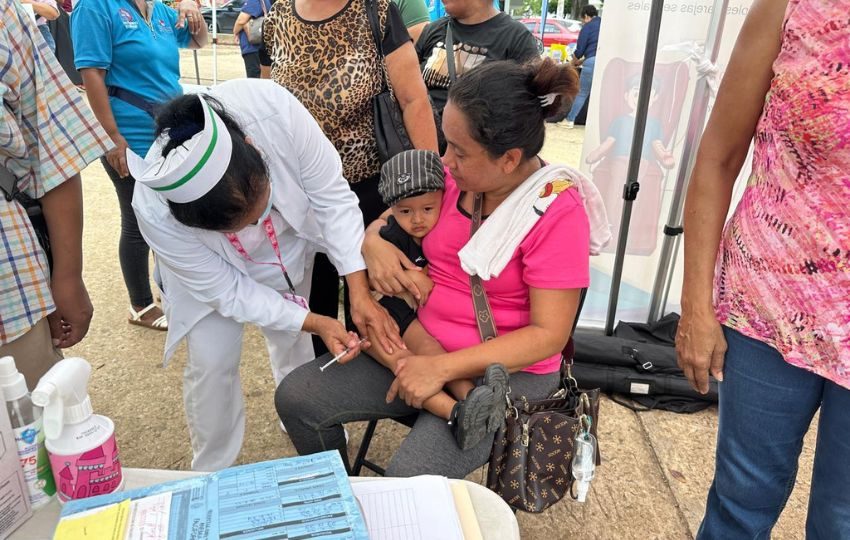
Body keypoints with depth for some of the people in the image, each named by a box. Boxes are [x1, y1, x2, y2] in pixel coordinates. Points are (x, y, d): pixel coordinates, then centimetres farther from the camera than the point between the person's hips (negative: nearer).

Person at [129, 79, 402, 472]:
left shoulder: (275, 109, -41)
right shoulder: (155, 213, -39)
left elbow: (331, 196, -29)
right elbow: (226, 291, -26)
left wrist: (360, 293, -33)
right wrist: (316, 322, -31)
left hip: (292, 242, 2)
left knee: (293, 342, 16)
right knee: (212, 362, -5)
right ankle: (212, 472, 22)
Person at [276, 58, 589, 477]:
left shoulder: (557, 213, -18)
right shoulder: (453, 175, -4)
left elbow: (549, 333, -18)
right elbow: (388, 220, 12)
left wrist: (443, 368, -24)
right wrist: (373, 243, -13)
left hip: (506, 370, -5)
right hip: (417, 344, 6)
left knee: (409, 479, -25)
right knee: (295, 397, -4)